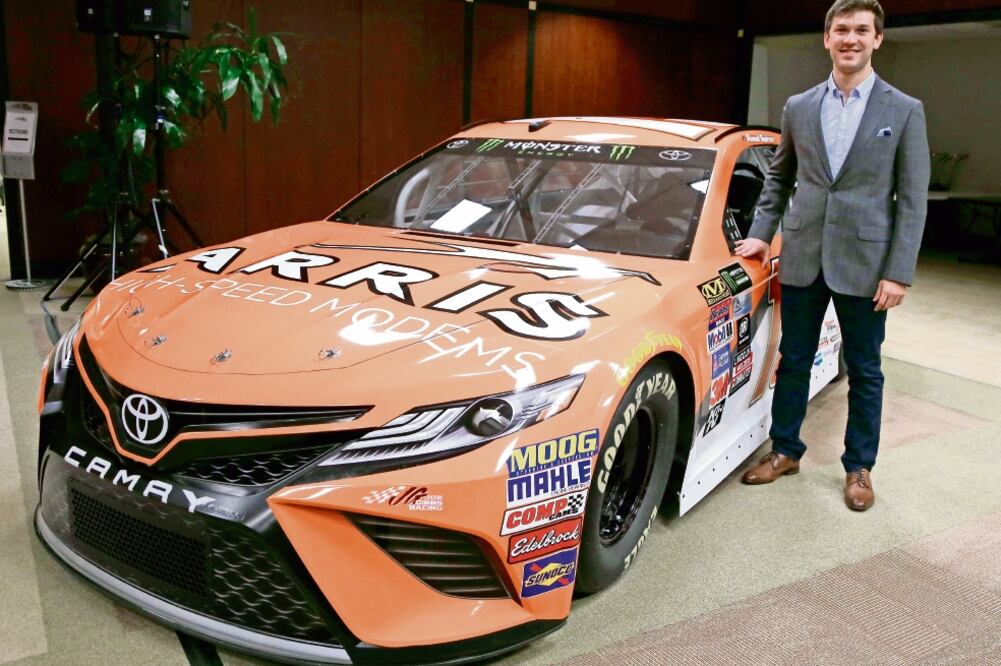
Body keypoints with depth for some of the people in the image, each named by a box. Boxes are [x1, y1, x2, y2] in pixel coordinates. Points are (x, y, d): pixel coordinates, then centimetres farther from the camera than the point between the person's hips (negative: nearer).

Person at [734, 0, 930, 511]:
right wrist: (760, 234, 5)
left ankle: (858, 468, 24)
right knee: (793, 361, 12)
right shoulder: (798, 107, 6)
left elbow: (912, 200, -4)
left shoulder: (904, 111, -2)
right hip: (802, 257, 2)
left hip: (864, 262, -2)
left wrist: (899, 273, -10)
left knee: (864, 371, 9)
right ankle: (785, 451, 28)